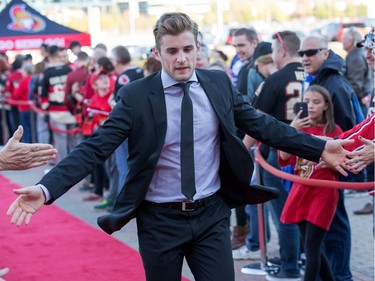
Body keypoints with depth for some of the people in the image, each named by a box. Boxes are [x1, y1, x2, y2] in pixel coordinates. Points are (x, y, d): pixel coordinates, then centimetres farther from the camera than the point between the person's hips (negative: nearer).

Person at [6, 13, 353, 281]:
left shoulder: (219, 83, 0)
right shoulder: (135, 95, -10)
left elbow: (261, 124, 5)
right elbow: (96, 147, -15)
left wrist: (320, 148, -1)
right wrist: (46, 188, -28)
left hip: (212, 215, 2)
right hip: (159, 220, -2)